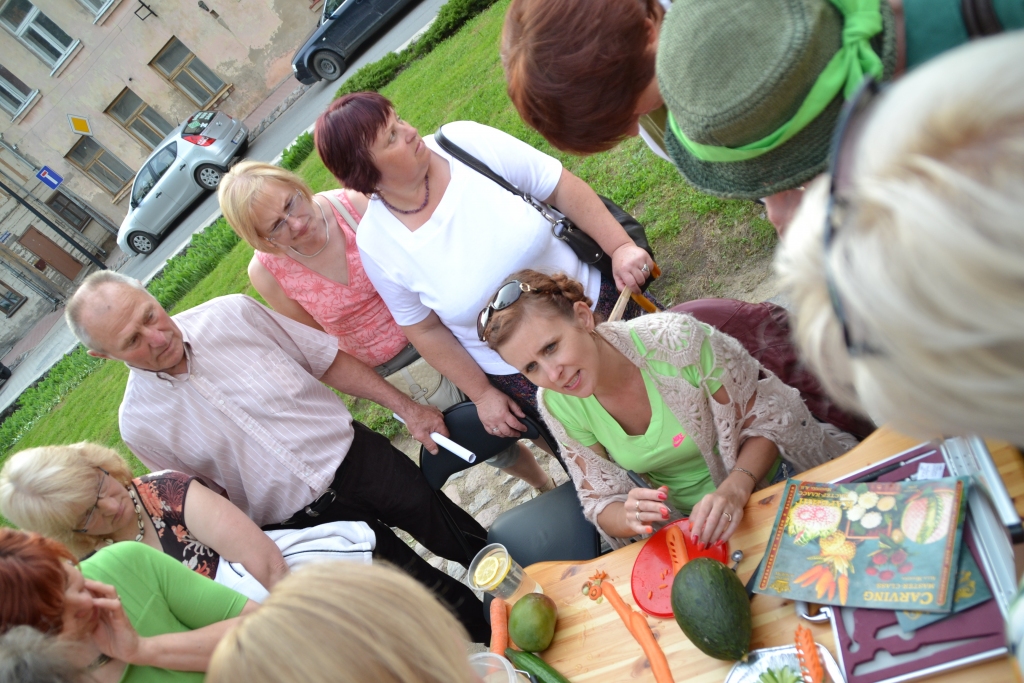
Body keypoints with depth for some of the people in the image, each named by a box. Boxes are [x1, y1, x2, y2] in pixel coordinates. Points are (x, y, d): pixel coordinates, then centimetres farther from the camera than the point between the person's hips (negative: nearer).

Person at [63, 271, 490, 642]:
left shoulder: (232, 313, -10)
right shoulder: (140, 426, -11)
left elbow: (329, 360, 0)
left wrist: (406, 408, -4)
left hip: (356, 455, 2)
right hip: (302, 525, -1)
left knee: (474, 547, 13)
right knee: (453, 607, 7)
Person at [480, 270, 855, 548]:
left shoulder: (676, 339, -26)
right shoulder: (557, 404, -14)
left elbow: (765, 419, -14)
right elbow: (601, 503, -5)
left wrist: (735, 489, -34)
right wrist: (630, 516, -29)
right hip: (684, 525, 3)